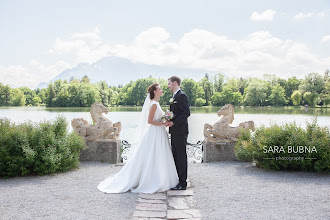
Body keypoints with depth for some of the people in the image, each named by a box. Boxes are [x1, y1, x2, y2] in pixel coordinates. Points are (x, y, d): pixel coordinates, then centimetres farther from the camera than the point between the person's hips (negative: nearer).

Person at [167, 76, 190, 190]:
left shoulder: (181, 96, -12)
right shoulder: (175, 97, 18)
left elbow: (187, 113, -19)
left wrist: (174, 122, -21)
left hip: (180, 131, -10)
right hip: (175, 131, 10)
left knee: (181, 156, -5)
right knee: (176, 156, 14)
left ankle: (183, 183, 1)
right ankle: (177, 180, 23)